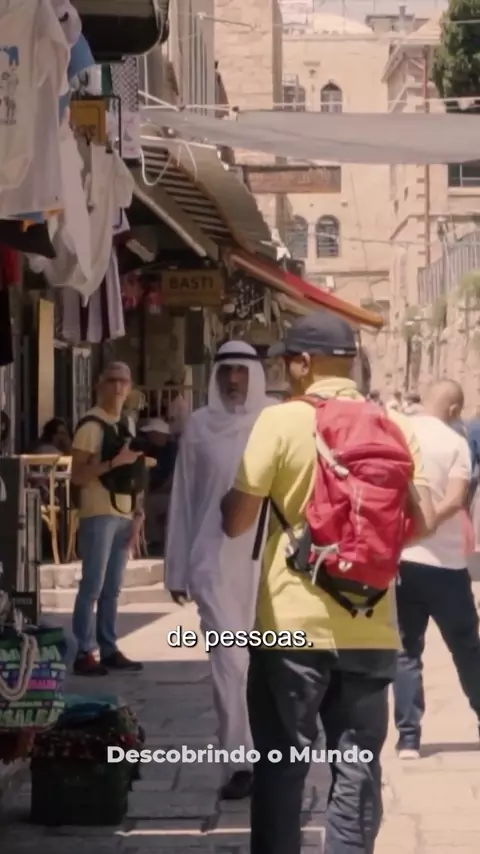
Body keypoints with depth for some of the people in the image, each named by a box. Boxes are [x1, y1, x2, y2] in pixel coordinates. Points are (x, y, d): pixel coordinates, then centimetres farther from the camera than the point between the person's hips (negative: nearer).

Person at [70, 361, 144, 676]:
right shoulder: (91, 425, -8)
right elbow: (77, 476, -14)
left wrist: (137, 515, 11)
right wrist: (114, 462, -24)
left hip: (124, 516, 7)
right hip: (99, 516, -7)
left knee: (112, 589, 10)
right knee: (93, 587, -7)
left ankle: (109, 649, 14)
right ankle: (84, 653, -4)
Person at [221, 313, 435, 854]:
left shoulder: (281, 421, -8)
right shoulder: (393, 425, 3)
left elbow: (235, 523, -7)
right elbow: (421, 522, 2)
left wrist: (227, 497, 14)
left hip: (292, 624, -3)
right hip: (369, 628, 3)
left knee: (281, 765, 8)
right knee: (357, 767, 9)